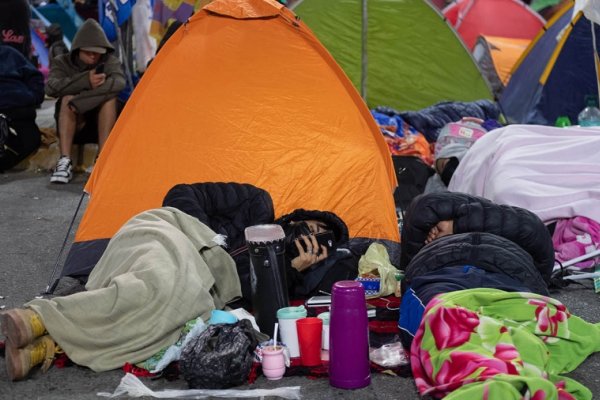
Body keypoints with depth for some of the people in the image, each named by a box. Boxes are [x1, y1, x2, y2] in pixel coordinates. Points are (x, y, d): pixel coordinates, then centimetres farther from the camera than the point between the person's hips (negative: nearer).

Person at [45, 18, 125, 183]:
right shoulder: (62, 62, -4)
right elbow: (51, 87, -24)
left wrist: (82, 100, -38)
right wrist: (85, 81, -34)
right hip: (73, 123, 0)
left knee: (109, 96, -28)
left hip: (100, 121, 0)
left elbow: (119, 82, -30)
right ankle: (65, 162, -38)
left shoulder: (110, 62, -6)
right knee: (68, 98, -30)